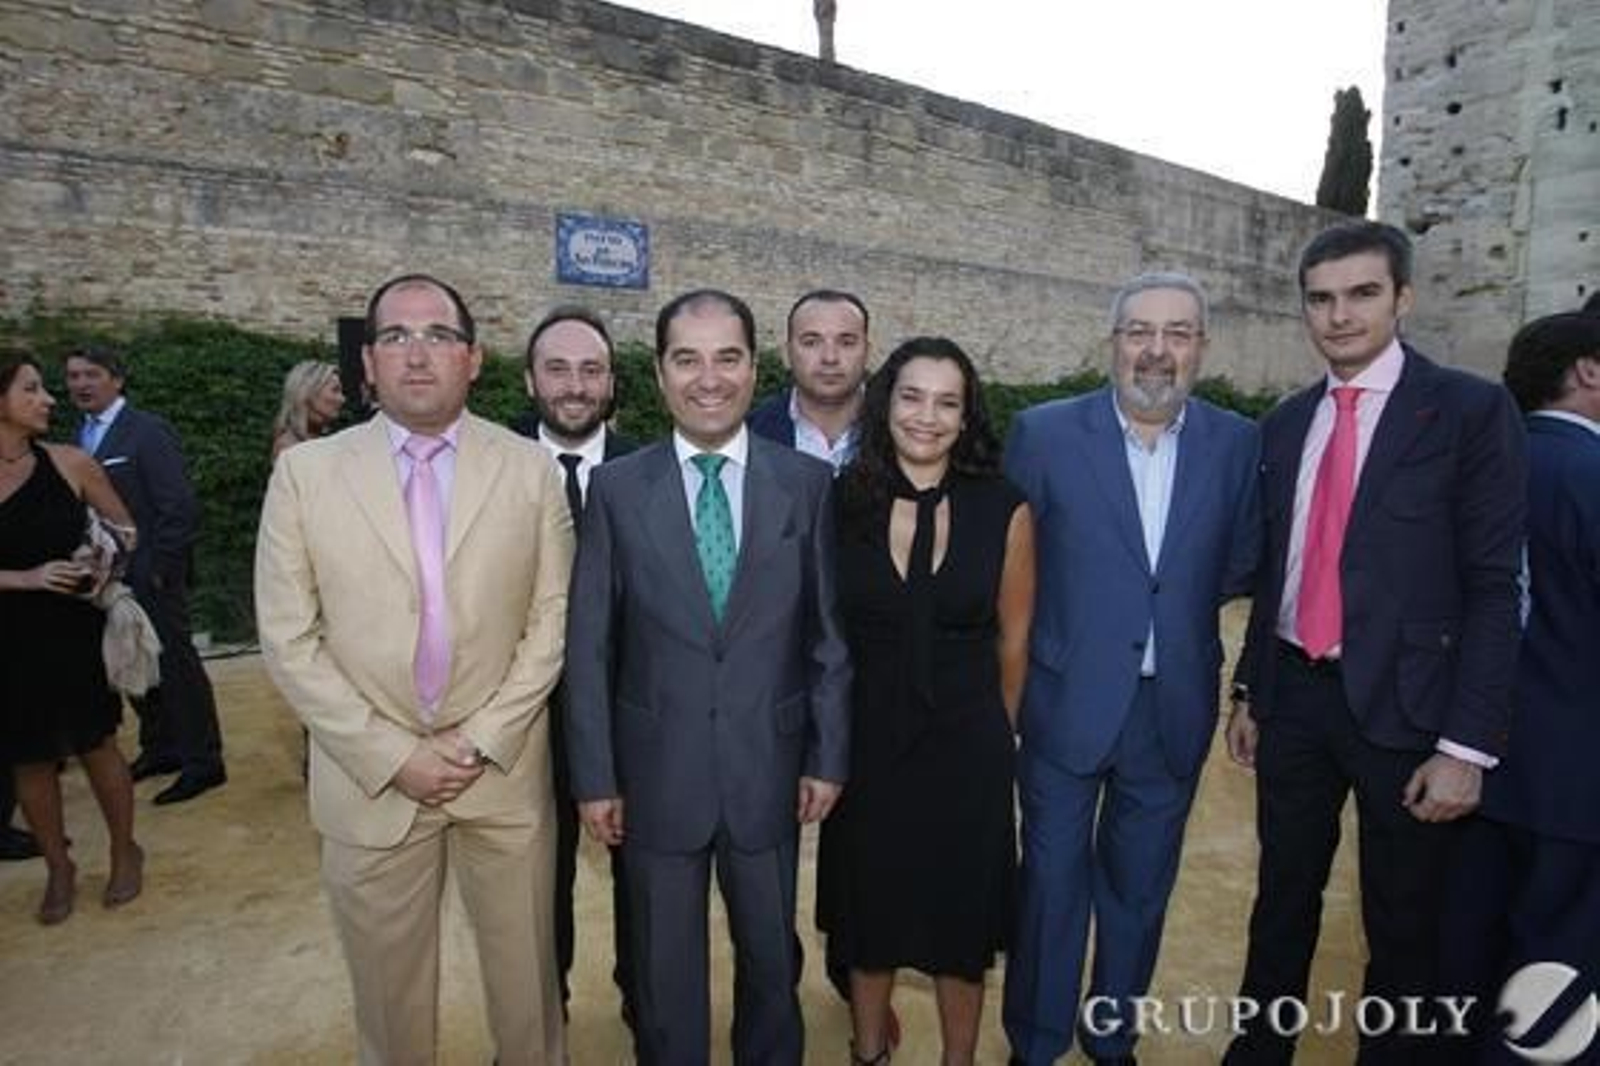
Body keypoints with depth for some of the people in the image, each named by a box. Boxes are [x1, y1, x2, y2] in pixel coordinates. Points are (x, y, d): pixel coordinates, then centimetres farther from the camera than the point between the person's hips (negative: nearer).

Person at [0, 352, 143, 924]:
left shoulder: (70, 463, -5)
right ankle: (58, 868, 30)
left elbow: (124, 527, 7)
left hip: (75, 633, 0)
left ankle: (125, 853, 29)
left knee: (97, 746, 10)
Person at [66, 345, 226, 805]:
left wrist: (158, 571, -16)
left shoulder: (148, 431, -12)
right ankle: (159, 749, 31)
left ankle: (202, 762, 11)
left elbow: (181, 508, -17)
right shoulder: (83, 436, 12)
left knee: (176, 665, 0)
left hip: (148, 580, -8)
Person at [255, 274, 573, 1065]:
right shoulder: (304, 473, -3)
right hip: (370, 778, 0)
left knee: (526, 973, 16)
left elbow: (552, 618, -2)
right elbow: (289, 640, -4)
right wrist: (392, 756, -9)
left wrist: (483, 740, -10)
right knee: (388, 988, 17)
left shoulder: (531, 471, -2)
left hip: (505, 772, 0)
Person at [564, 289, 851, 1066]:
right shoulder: (617, 487, -5)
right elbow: (589, 644, -3)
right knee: (666, 972, 19)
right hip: (657, 772, 0)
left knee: (771, 957, 21)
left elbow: (829, 632, 0)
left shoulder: (806, 482, -4)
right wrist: (594, 775, -4)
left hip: (769, 768, 1)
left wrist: (829, 756, -1)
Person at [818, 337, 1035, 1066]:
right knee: (866, 916, 19)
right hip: (866, 744, 1)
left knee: (960, 924, 16)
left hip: (966, 751, 0)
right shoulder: (841, 504, -7)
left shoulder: (1005, 512, -9)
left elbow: (1013, 639, 3)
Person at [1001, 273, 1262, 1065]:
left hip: (1175, 709, 3)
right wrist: (1068, 616, -4)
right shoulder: (1043, 433, -7)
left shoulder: (1239, 443, 0)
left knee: (1140, 888, 19)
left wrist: (1176, 598, -3)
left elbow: (1241, 566, 7)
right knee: (1051, 881, 11)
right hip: (1068, 703, -2)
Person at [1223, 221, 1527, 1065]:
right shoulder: (1286, 423, 7)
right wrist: (1249, 692, 11)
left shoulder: (1471, 411, -7)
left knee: (1402, 923, 13)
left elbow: (1492, 586, -11)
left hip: (1404, 707, -4)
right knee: (1283, 894, 18)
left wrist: (1468, 744, -14)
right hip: (1293, 697, 4)